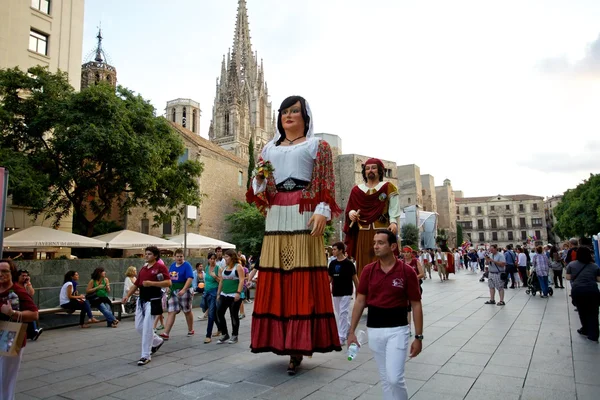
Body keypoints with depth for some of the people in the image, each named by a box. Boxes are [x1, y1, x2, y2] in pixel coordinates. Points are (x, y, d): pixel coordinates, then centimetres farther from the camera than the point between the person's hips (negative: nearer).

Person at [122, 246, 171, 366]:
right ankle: (157, 341, 35)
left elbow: (168, 283, -18)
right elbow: (136, 284, 17)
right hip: (141, 300, 8)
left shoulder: (160, 267, -10)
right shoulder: (143, 268, 13)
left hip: (153, 301, -8)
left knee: (147, 328, -6)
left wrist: (151, 283, -24)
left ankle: (145, 356, 6)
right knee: (139, 327, 14)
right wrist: (127, 295, 5)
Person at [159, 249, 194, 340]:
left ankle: (190, 330, 25)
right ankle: (166, 333, -4)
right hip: (173, 291, 5)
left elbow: (190, 278, -21)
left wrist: (183, 290, -31)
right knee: (171, 312, -1)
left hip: (184, 291, -5)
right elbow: (169, 278, 18)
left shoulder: (187, 265, -11)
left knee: (187, 311, 9)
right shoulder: (172, 265, 9)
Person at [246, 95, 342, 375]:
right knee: (276, 279, 0)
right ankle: (282, 340, 8)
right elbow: (261, 188, 20)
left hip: (305, 216, -4)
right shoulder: (269, 148, 22)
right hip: (277, 217, 4)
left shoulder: (317, 146, 10)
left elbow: (326, 183, 1)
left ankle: (300, 344, -3)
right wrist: (259, 178, -3)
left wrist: (322, 211, -14)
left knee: (303, 279, -8)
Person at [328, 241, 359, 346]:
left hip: (346, 293, -6)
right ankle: (349, 329, 37)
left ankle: (341, 337, -3)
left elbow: (355, 278, -6)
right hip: (335, 293, 6)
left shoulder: (348, 263, -12)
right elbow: (330, 278, 10)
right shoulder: (332, 263, 4)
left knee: (343, 314, -8)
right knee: (340, 313, 16)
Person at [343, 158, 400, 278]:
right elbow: (349, 209, 14)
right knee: (364, 265, 1)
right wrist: (351, 213, -8)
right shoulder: (356, 190, 13)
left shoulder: (388, 187, 7)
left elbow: (394, 209, 0)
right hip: (363, 234, 3)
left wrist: (394, 222, -15)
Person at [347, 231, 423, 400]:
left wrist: (418, 337, -5)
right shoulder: (368, 270, -1)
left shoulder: (407, 271, -9)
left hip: (397, 330, -3)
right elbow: (360, 301, 5)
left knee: (395, 378, -7)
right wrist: (352, 331, 3)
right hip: (374, 330, 3)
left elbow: (416, 305, -4)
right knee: (385, 379, 14)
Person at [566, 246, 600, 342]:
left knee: (582, 311, 18)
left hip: (577, 291, 0)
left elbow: (568, 278, 5)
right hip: (592, 291, 0)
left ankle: (585, 330, 29)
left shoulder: (571, 264, 6)